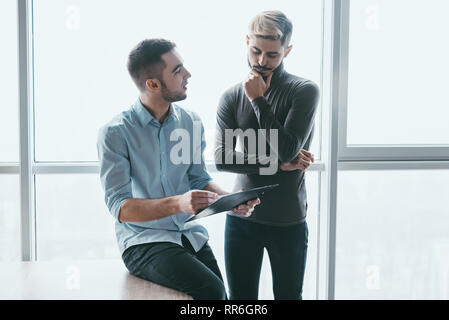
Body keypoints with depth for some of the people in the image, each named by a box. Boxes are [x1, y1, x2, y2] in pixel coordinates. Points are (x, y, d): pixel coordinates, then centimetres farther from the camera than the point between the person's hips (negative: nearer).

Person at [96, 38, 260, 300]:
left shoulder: (191, 121, 6)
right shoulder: (115, 133, -11)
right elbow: (119, 207, -16)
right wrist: (178, 203, -30)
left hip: (191, 236, 5)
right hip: (144, 242, -5)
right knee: (210, 290, -26)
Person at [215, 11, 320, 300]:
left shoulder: (305, 91, -7)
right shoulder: (232, 97, 2)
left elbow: (287, 149, -18)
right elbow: (221, 159, -7)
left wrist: (258, 100, -14)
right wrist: (278, 164, -13)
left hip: (289, 221, -2)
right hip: (242, 216, 2)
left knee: (288, 295, 11)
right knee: (241, 298, 11)